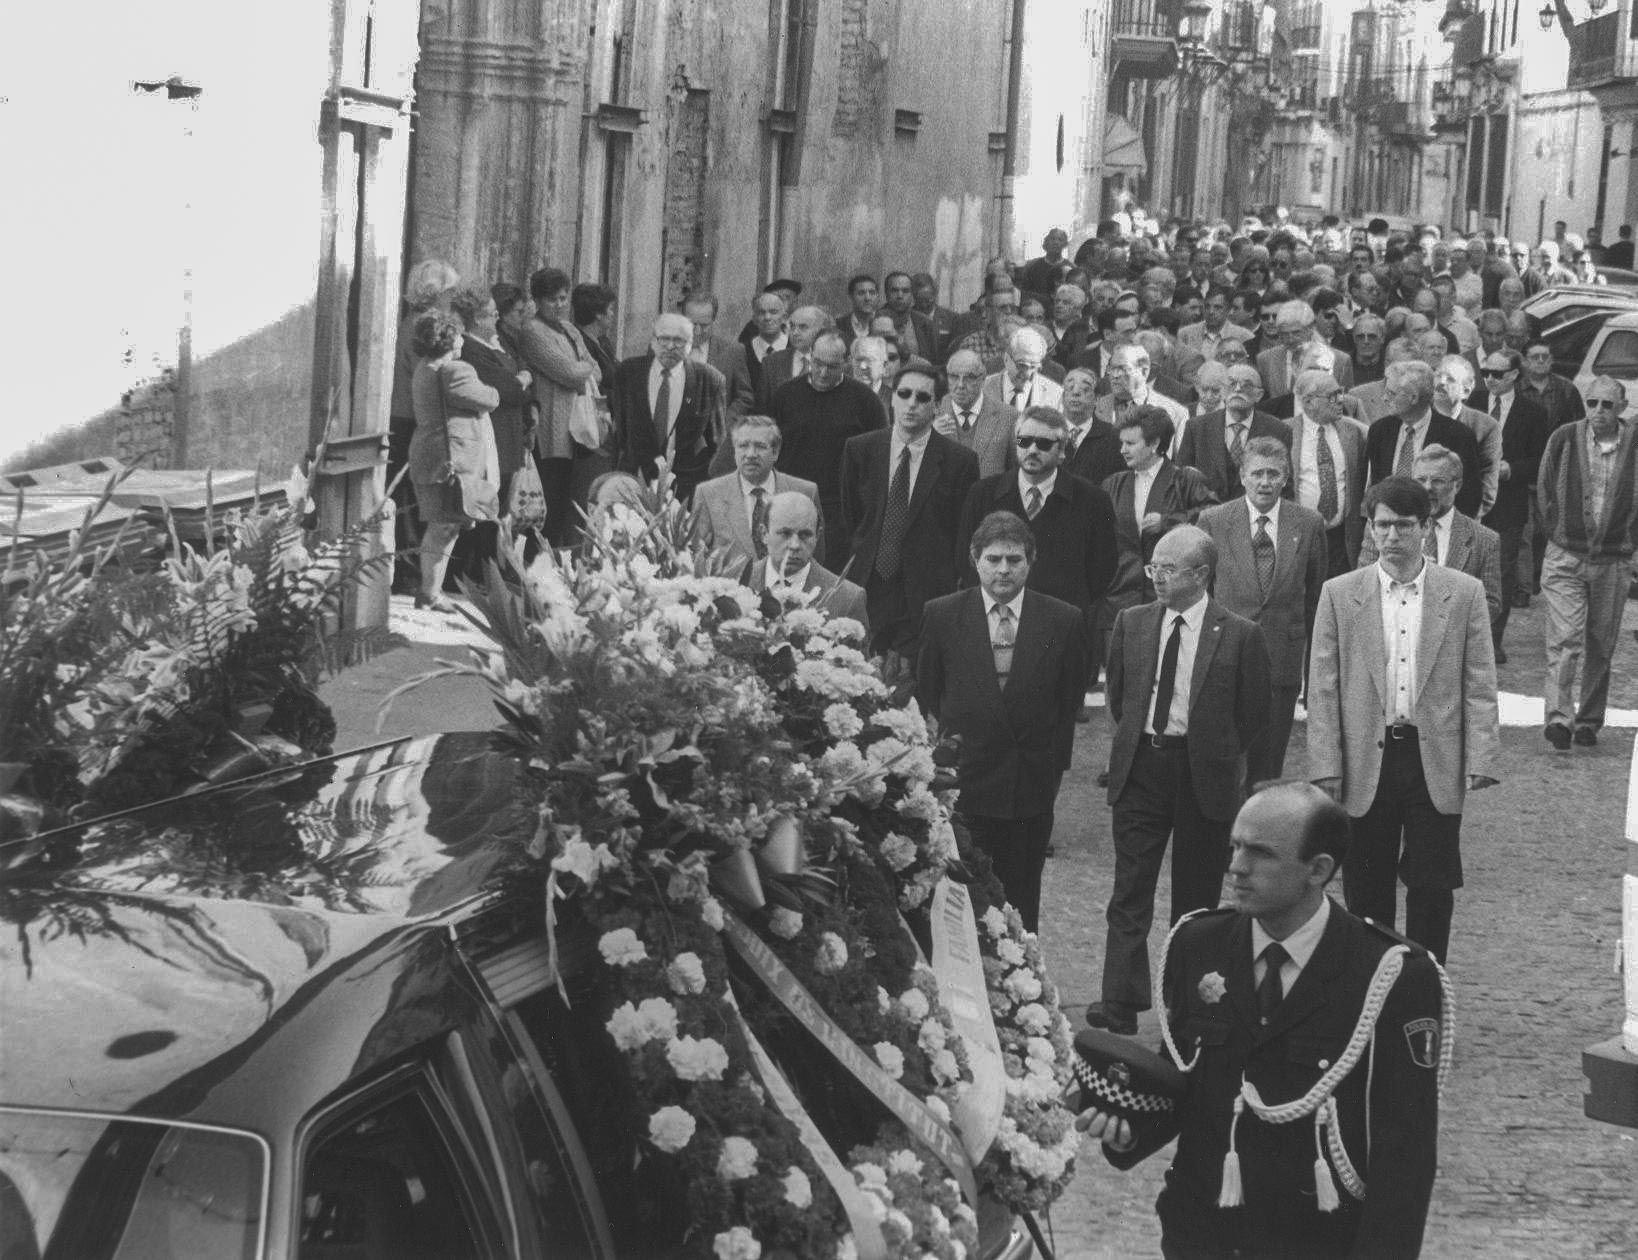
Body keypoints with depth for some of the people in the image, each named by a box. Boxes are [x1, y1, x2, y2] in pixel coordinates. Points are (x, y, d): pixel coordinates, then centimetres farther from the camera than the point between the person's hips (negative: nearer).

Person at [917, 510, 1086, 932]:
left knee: (1021, 902, 6)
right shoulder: (942, 616, 1)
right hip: (961, 785, -1)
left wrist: (1055, 767, 3)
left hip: (1032, 785, 1)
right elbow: (925, 696, 7)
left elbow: (1069, 703, 6)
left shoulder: (1062, 621, 1)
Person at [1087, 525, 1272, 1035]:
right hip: (1140, 767, 2)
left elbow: (1254, 714, 1)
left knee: (1196, 897, 7)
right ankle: (1120, 1007, -8)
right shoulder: (1131, 623, 4)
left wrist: (1214, 754, 5)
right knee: (1130, 893, -4)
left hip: (1204, 775, -2)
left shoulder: (1239, 636, -7)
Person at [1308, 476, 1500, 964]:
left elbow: (1479, 687, 2)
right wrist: (1325, 767, -4)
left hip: (1436, 764, -1)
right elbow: (1323, 690, 3)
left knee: (1432, 888, 2)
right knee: (1366, 890, 7)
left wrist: (1480, 760, -6)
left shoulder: (1465, 594, 3)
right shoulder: (1339, 595, 4)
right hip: (1365, 763, 1)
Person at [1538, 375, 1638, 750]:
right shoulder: (1564, 439, -3)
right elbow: (1545, 490, 7)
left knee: (1601, 646, 9)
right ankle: (1558, 717, -16)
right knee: (1564, 639, -12)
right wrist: (1557, 532, 4)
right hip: (1565, 557, -1)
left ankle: (1589, 720, 20)